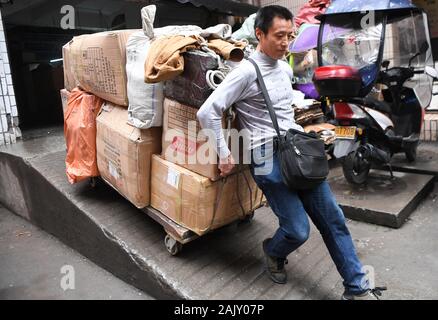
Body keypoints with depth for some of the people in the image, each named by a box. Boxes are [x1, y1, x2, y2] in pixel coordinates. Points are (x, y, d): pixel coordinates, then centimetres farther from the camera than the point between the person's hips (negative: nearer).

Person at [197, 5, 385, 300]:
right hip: (268, 157, -7)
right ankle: (273, 252, 28)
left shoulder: (286, 70, 16)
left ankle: (357, 288, 18)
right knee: (299, 231, -7)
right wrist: (225, 156, -11)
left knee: (333, 219, 5)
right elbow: (207, 112, -14)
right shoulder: (246, 72, -8)